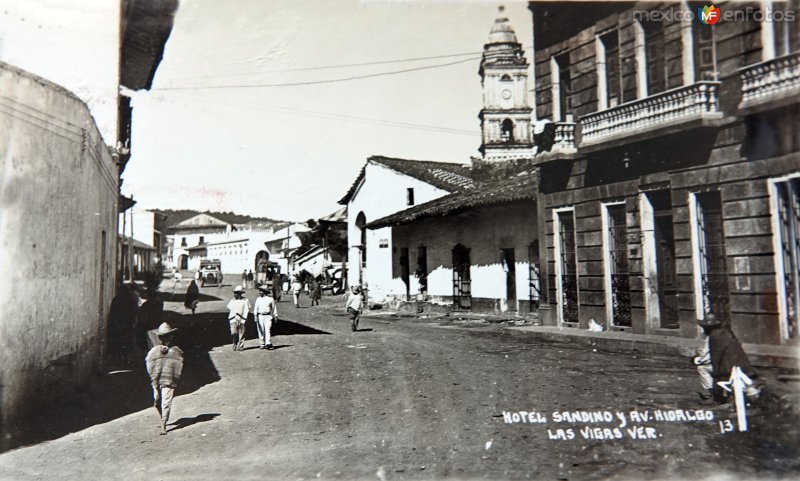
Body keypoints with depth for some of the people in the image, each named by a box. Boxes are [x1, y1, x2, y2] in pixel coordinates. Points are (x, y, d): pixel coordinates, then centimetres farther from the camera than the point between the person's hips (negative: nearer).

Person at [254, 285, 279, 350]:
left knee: (267, 330, -14)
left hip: (268, 316, -3)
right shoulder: (258, 299, 8)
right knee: (261, 331, 4)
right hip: (260, 316, 3)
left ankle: (268, 344, -20)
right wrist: (255, 316, -3)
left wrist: (275, 316, 7)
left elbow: (274, 308, 8)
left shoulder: (270, 299, 1)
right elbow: (255, 308, 7)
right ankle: (262, 344, 12)